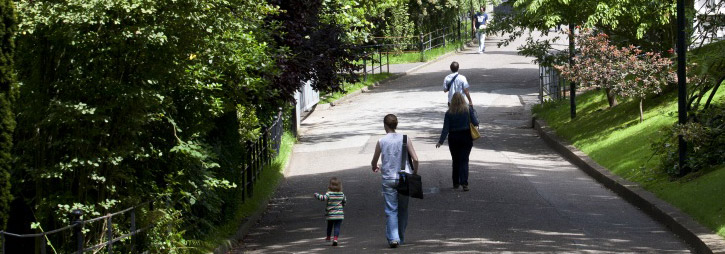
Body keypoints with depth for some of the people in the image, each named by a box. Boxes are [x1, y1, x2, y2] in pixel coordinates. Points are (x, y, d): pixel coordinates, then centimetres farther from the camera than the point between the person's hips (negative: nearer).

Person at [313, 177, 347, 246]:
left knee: (329, 226, 19)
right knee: (337, 227, -1)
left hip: (330, 214, -1)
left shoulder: (329, 193, -14)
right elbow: (345, 201, 15)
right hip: (339, 214, 1)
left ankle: (328, 237, 36)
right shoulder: (341, 194, 0)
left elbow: (323, 197, -29)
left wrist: (316, 195, -13)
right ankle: (335, 239, -16)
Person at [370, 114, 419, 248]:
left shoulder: (381, 142, -1)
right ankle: (401, 238, 22)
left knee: (391, 210, -1)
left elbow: (374, 162, 10)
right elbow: (415, 159, -6)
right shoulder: (405, 139, -1)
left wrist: (375, 167, 33)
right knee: (403, 209, 15)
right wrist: (414, 173, 10)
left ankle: (393, 238, -16)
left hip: (388, 179, -1)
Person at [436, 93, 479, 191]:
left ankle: (456, 183, 19)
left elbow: (446, 128, -8)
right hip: (466, 137, -1)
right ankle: (464, 183, -16)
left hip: (453, 138, 1)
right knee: (464, 161, -2)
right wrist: (473, 112, 14)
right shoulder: (468, 109, -6)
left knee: (455, 161, 14)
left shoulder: (449, 113, -5)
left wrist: (440, 141, -6)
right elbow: (475, 122, -5)